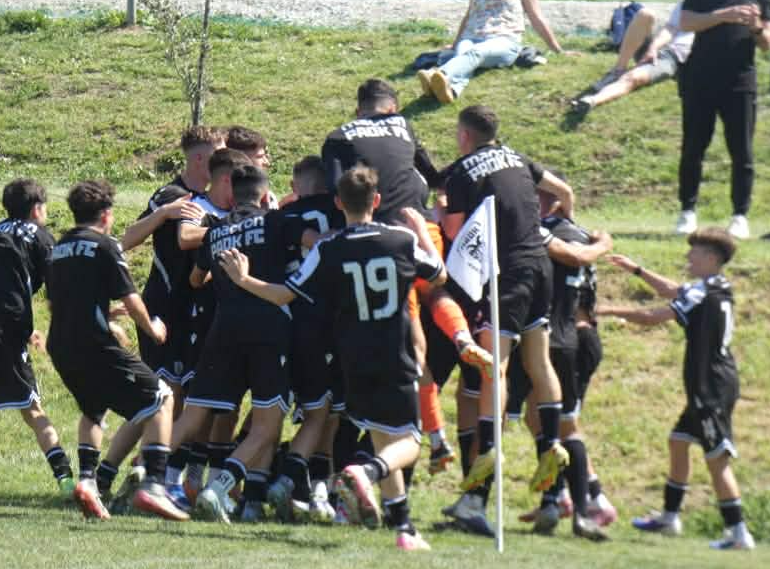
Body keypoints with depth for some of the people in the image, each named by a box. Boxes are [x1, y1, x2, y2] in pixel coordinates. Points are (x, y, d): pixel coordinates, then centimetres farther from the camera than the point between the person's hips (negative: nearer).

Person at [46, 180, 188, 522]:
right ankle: (153, 486, -12)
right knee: (161, 400, 1)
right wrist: (152, 328, 8)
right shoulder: (104, 245, -6)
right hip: (95, 348, -8)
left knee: (93, 409, 32)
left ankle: (87, 480, 13)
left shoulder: (60, 248, 15)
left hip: (60, 349, 8)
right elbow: (129, 299, -10)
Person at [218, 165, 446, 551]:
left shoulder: (329, 251, -6)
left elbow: (286, 295, -4)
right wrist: (421, 230, 28)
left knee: (383, 437, 16)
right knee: (407, 442, 3)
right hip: (397, 360, -1)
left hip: (356, 363, 1)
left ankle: (403, 527, 10)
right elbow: (439, 276, 15)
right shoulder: (403, 240, -3)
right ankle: (366, 473, -30)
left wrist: (243, 280, 9)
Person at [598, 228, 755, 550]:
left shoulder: (703, 294, -17)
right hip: (710, 387, 10)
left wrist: (608, 311, -7)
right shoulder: (718, 289, 11)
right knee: (678, 441, 20)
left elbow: (652, 318, -17)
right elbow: (672, 292, 29)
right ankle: (669, 517, 29)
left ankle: (738, 532, -11)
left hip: (712, 387, -10)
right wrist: (636, 270, 33)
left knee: (717, 457, -9)